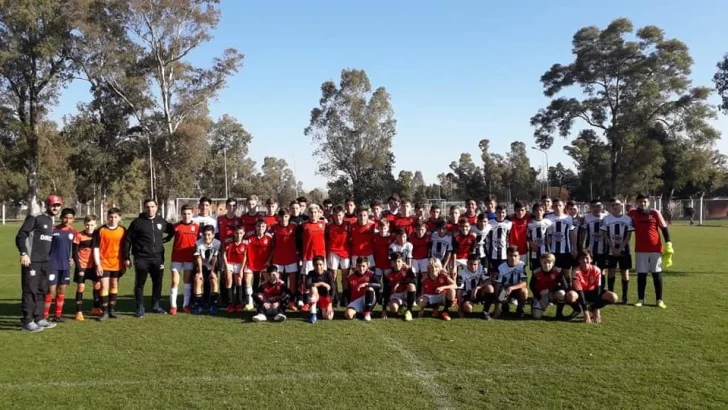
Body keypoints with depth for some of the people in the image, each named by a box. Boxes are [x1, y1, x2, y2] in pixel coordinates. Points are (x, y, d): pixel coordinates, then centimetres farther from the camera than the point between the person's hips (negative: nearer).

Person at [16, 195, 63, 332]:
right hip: (32, 262, -8)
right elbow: (20, 236, -12)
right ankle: (27, 322, -1)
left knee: (42, 291, 13)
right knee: (30, 291, -6)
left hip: (45, 263, 8)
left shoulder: (52, 223, 17)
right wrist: (23, 253, -23)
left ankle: (39, 319, 21)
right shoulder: (34, 218, -6)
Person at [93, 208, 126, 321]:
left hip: (117, 264, 3)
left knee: (114, 286, 12)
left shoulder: (123, 231, 2)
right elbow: (96, 248, -4)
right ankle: (104, 312, 1)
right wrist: (97, 264, -8)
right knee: (104, 286, -6)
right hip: (104, 264, -3)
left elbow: (125, 248, 10)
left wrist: (125, 262, 8)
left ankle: (112, 309, 23)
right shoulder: (100, 231, -5)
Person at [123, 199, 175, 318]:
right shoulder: (137, 222, -4)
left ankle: (156, 305, 24)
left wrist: (164, 240, 9)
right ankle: (140, 308, 11)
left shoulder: (161, 221, 7)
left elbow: (172, 231, 25)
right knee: (140, 283, 1)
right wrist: (126, 257, -5)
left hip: (158, 258, 4)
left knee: (158, 282, 10)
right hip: (141, 258, -3)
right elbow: (127, 240, -2)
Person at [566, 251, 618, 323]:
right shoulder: (577, 272, -25)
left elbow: (598, 288, -17)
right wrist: (585, 312, -32)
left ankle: (592, 308, 1)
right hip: (580, 293, -3)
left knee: (613, 297, -19)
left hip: (593, 292, 3)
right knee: (571, 296, -39)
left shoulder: (596, 270, -18)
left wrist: (596, 310, -22)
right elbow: (580, 292, -28)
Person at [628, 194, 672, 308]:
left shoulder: (655, 213, -2)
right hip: (640, 250, 1)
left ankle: (659, 300, 11)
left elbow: (664, 228, 0)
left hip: (656, 249, -1)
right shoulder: (632, 214, 1)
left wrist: (668, 243, -9)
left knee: (657, 274, 5)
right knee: (641, 275, 4)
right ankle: (640, 299, 13)